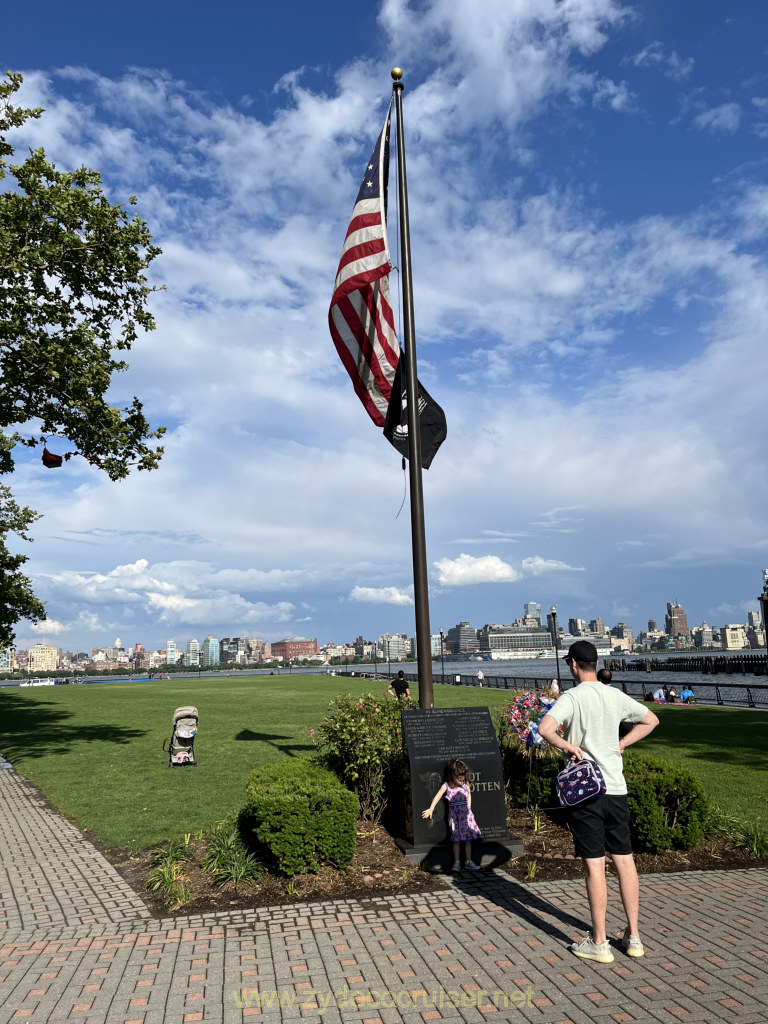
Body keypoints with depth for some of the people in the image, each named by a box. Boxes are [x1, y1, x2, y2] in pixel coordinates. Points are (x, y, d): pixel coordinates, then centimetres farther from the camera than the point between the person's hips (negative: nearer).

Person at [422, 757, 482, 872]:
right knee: (456, 839, 1)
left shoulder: (466, 785, -1)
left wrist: (468, 808, -2)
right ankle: (456, 862, 10)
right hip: (454, 814, -2)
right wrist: (430, 809, -10)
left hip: (465, 813, 2)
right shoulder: (446, 786, -8)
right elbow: (437, 797, -8)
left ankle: (468, 861, 15)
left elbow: (469, 796, 9)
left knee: (468, 838, 5)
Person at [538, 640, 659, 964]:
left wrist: (568, 746, -14)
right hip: (616, 789, 5)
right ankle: (633, 937, 24)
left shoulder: (572, 697, -13)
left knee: (594, 865, 2)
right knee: (625, 861, 14)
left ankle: (599, 943, 13)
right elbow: (651, 720, 20)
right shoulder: (616, 696, 4)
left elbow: (545, 728, -30)